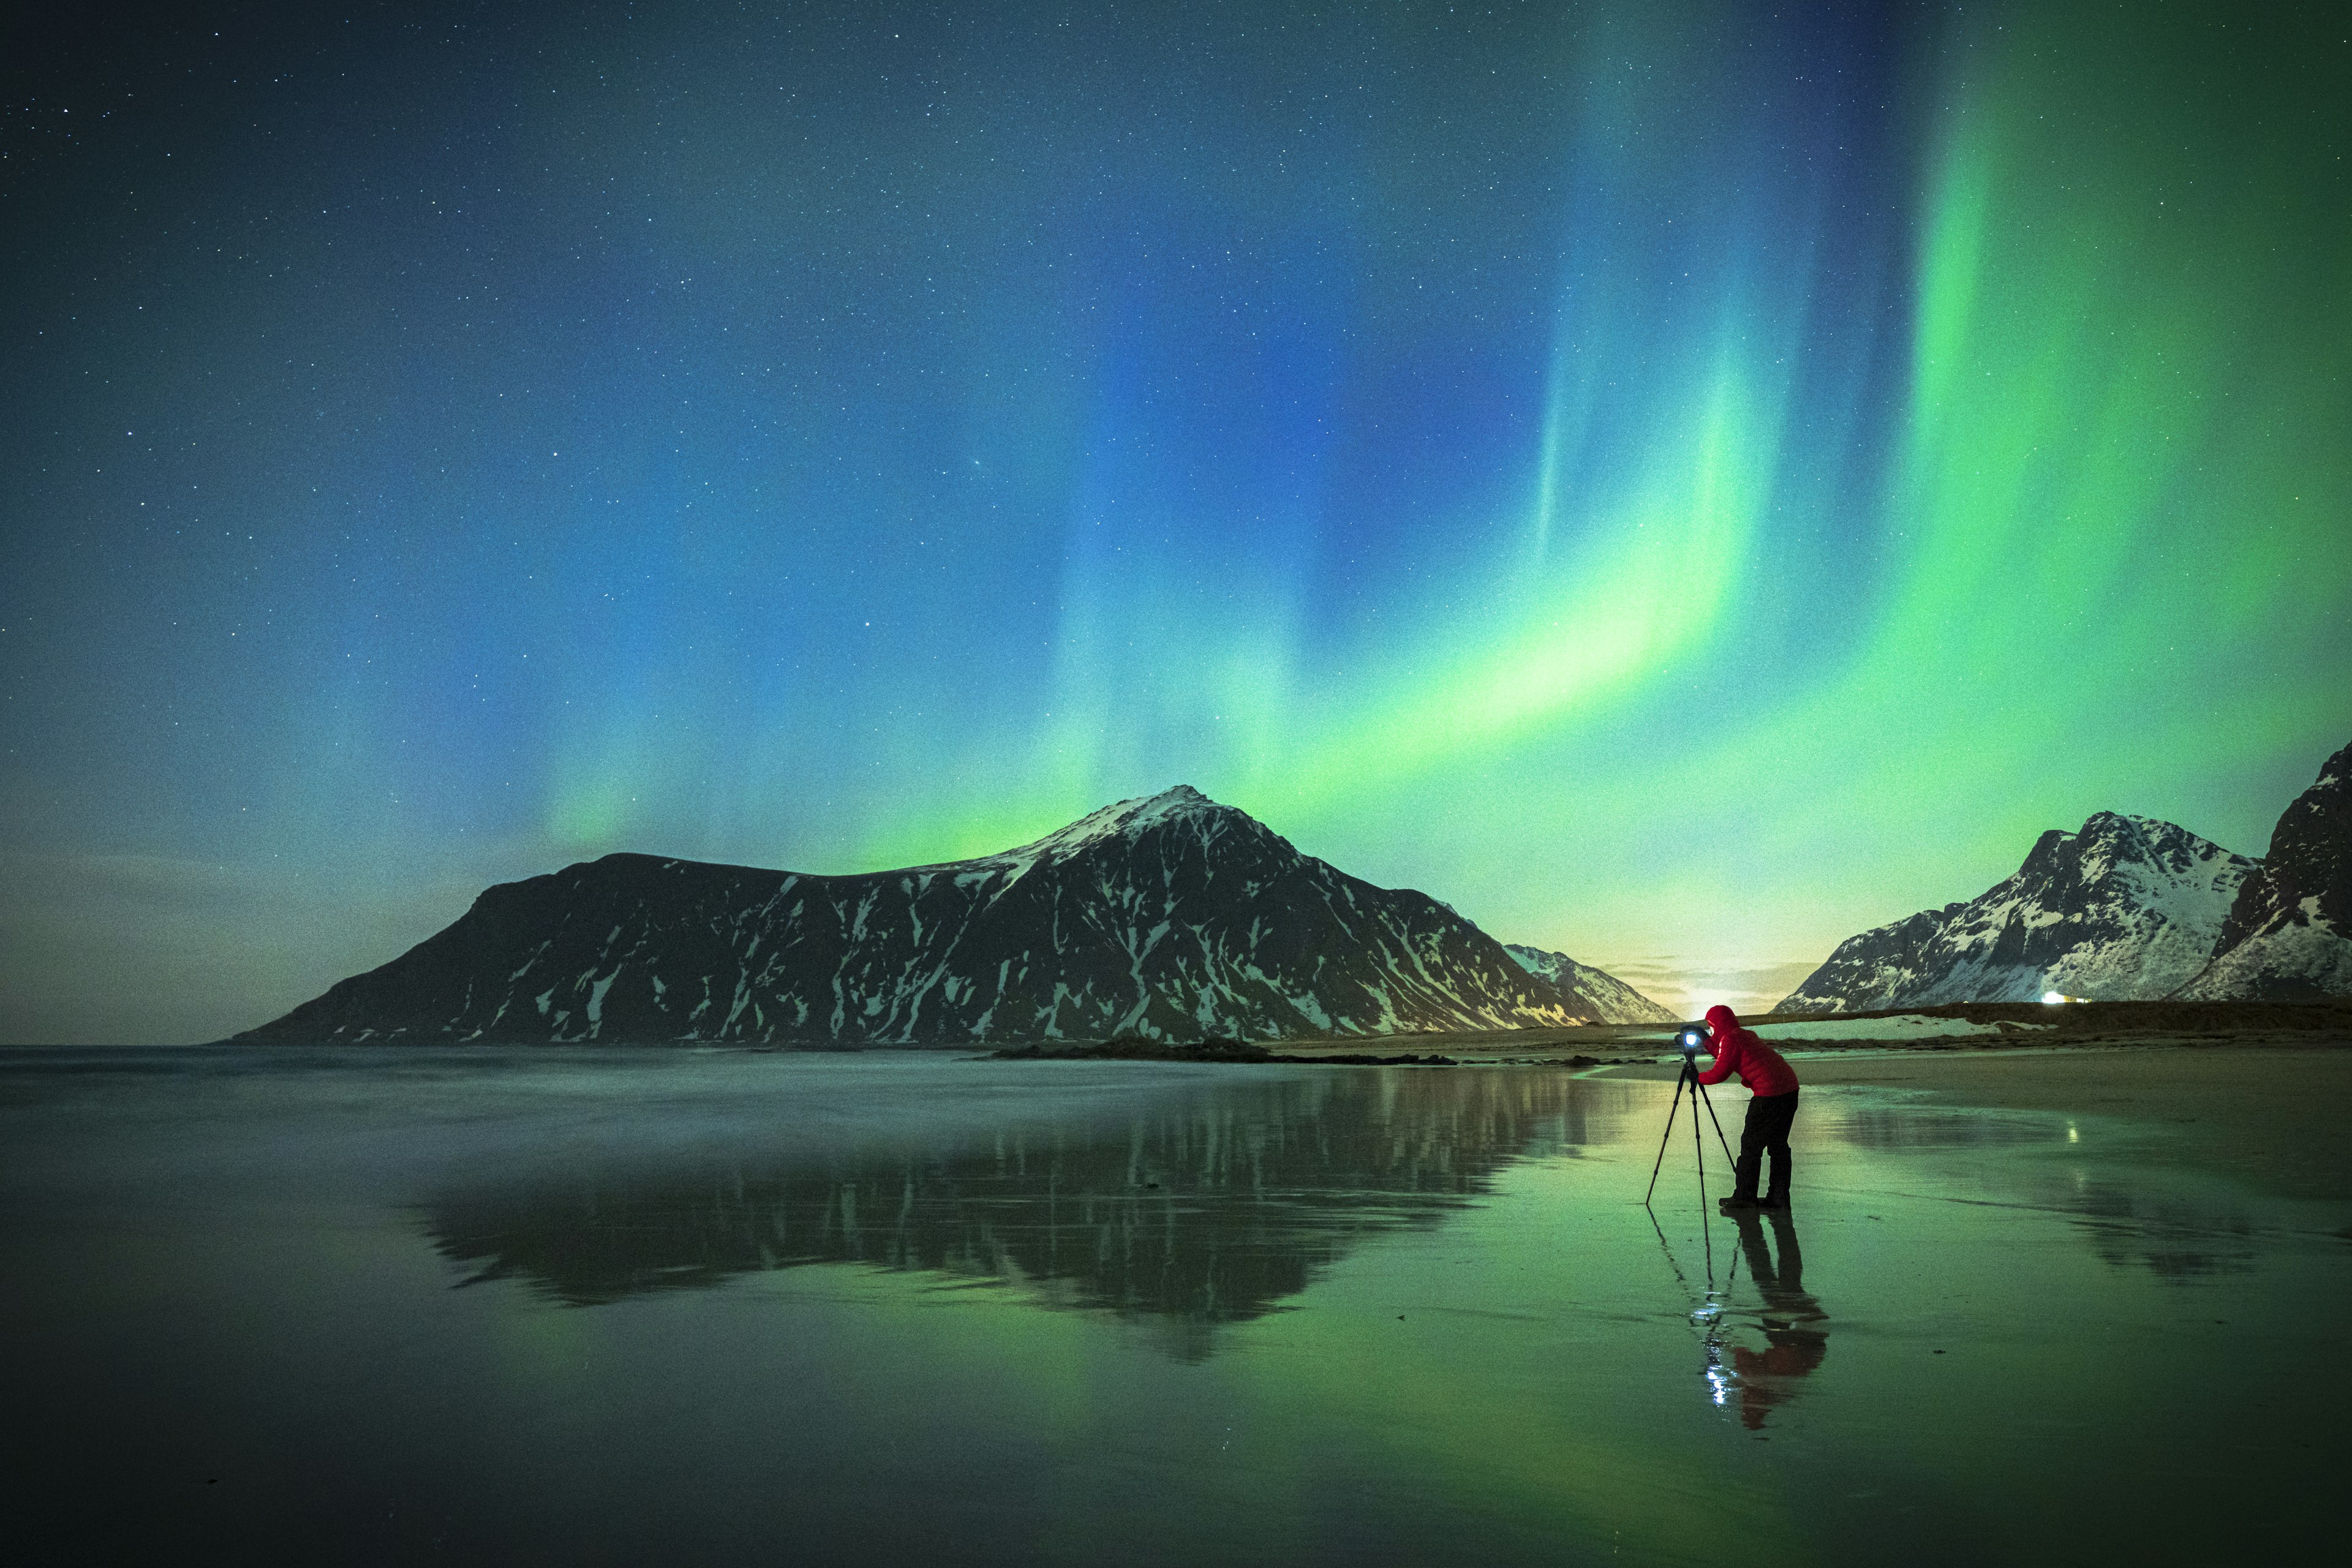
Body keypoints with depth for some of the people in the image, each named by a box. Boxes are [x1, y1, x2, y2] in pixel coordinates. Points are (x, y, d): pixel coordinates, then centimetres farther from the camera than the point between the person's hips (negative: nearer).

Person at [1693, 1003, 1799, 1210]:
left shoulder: (1730, 1039, -4)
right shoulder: (1748, 1034, 22)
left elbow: (1719, 1073, -6)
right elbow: (1729, 1062, 31)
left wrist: (1696, 1077, 9)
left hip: (1769, 1092, -9)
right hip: (1790, 1087, 9)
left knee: (1751, 1144, -2)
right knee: (1778, 1144, 14)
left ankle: (1743, 1198, -1)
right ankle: (1779, 1197, 16)